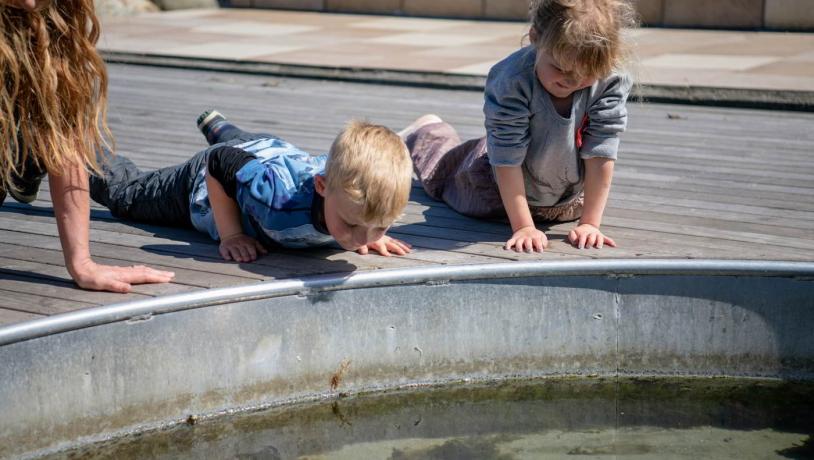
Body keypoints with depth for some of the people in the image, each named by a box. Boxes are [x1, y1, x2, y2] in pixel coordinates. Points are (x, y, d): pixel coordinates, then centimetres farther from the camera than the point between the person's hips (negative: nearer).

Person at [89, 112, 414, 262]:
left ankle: (215, 125, 74)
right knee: (126, 193, 26)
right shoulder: (278, 197, -53)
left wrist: (373, 233, -24)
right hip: (204, 180, -4)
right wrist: (230, 234, -31)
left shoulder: (351, 179, -40)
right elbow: (219, 164, -34)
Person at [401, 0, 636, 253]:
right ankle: (427, 132, 58)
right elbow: (508, 160, -37)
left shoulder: (611, 83, -33)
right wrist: (523, 226, -38)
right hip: (501, 189, -2)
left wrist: (590, 223, -30)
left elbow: (601, 154, -29)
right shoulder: (512, 82, -41)